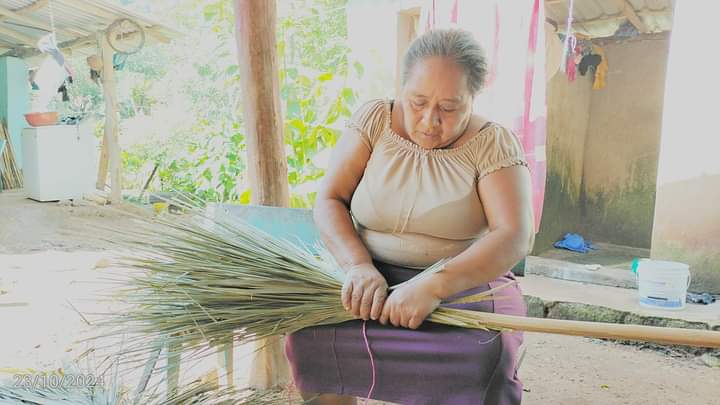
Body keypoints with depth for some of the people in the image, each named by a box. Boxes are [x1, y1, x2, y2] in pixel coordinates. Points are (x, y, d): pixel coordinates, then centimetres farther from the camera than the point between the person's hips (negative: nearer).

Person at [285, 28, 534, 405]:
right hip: (370, 275, 2)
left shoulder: (493, 144, -7)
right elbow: (328, 201, -5)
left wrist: (434, 286, -32)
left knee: (481, 364, -30)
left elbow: (514, 237, -17)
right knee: (309, 334, -22)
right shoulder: (374, 120, -1)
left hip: (464, 281, -2)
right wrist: (359, 266, -24)